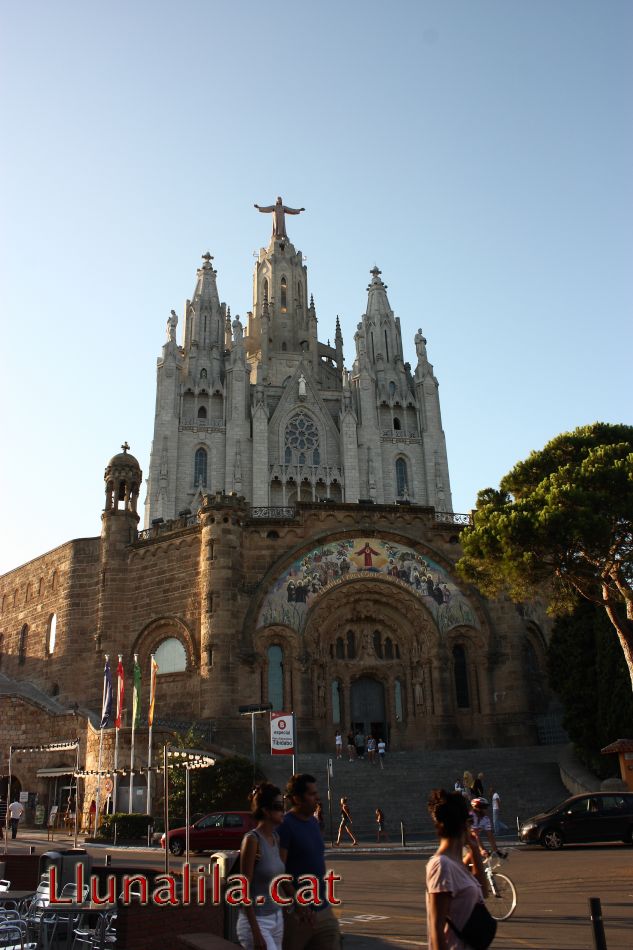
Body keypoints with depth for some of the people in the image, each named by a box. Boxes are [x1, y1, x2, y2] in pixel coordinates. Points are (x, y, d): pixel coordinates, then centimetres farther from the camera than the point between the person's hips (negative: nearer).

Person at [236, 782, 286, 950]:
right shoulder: (252, 840, -17)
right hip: (257, 921, -7)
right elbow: (244, 889, -17)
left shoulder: (275, 837, 5)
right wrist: (256, 933, -18)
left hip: (277, 918, 7)